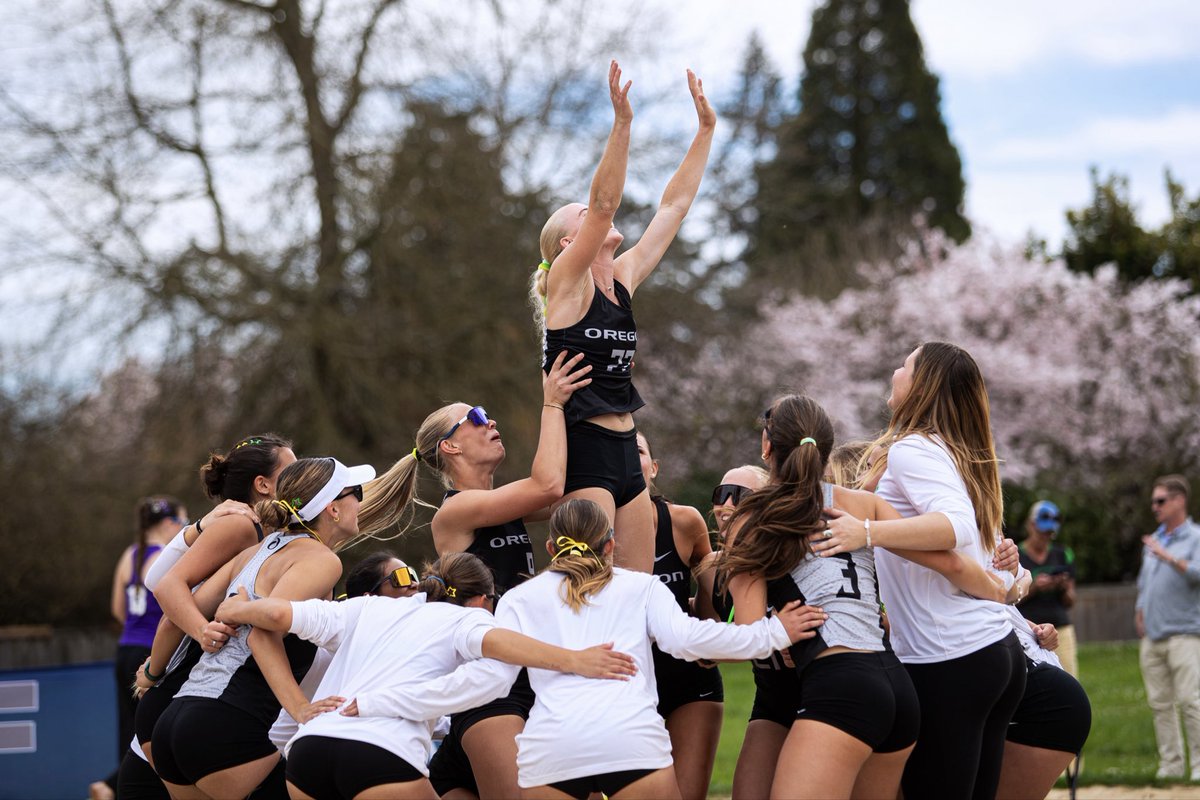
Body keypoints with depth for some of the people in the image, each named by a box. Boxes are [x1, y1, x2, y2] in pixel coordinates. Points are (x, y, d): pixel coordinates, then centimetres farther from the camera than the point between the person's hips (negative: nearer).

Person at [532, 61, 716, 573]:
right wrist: (622, 123, -27)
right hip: (581, 450, -8)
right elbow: (604, 203, -18)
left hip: (624, 452, 8)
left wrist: (706, 130, 17)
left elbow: (673, 207, 18)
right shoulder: (567, 281, -4)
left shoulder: (623, 279, 14)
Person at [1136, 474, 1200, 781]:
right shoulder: (1152, 541, 21)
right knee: (1160, 703, 5)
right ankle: (1170, 765, 8)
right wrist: (1140, 614, 15)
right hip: (1152, 637, 7)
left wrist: (1168, 557, -24)